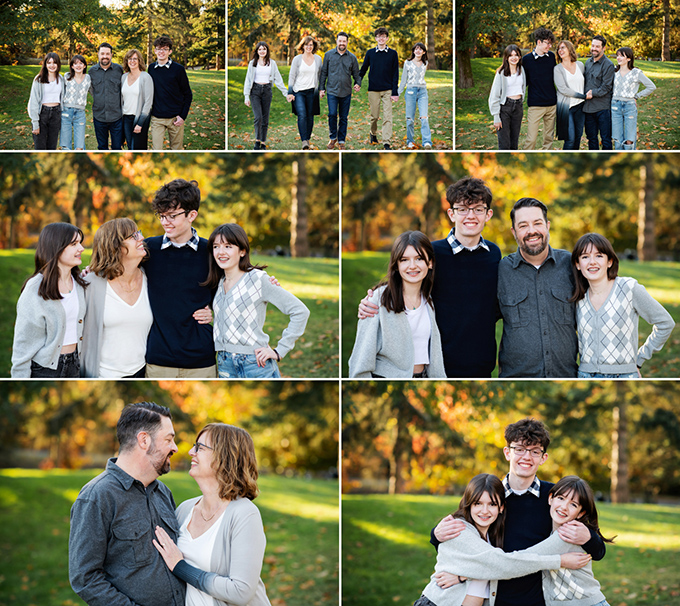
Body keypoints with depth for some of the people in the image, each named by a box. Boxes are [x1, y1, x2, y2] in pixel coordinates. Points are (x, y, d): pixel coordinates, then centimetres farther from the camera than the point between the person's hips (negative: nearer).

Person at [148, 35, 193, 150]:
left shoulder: (178, 69, -4)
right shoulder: (151, 68, 6)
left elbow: (188, 95, 0)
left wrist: (183, 116, -8)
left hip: (175, 118, -2)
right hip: (157, 119, 2)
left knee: (177, 149, 8)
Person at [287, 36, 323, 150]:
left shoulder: (318, 59, 7)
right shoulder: (297, 59, 1)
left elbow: (321, 75, 16)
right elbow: (292, 76, 1)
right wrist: (290, 92, -4)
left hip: (312, 91, 2)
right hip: (298, 91, -2)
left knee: (310, 116, 5)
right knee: (302, 115, -15)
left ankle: (308, 139, 18)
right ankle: (304, 141, -18)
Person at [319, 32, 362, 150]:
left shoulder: (352, 57, 6)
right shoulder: (329, 55, 4)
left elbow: (356, 73, 13)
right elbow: (324, 72, 9)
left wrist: (358, 83, -7)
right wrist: (321, 88, 6)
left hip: (346, 92, 1)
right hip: (332, 91, -1)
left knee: (344, 117, 5)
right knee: (332, 114, -13)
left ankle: (341, 141, 16)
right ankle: (333, 138, 6)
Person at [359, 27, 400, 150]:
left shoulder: (393, 54, 3)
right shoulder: (370, 53, 6)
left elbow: (395, 74, 1)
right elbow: (363, 69, 14)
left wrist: (395, 92, -5)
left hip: (388, 90, -1)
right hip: (373, 90, 1)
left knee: (387, 117, -8)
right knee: (374, 116, 8)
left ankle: (387, 142, -9)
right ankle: (373, 134, 33)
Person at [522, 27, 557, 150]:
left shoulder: (551, 56, 7)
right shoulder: (526, 59, -5)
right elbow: (524, 81, 5)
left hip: (551, 104, 4)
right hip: (535, 105, -4)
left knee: (549, 138, 10)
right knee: (531, 139, -9)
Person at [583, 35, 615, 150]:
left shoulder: (608, 65, -8)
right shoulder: (588, 62, 14)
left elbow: (606, 87, -12)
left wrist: (593, 93, -13)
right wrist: (584, 94, 7)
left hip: (602, 107, -7)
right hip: (588, 106, 7)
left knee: (605, 138, -2)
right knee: (591, 137, 12)